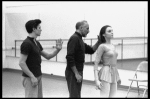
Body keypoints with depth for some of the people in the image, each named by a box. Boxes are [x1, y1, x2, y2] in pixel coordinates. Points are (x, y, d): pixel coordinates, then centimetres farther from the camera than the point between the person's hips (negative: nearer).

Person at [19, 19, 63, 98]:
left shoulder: (37, 43, 12)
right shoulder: (26, 43, -17)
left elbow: (47, 56, 16)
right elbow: (21, 63, -20)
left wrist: (57, 49, 0)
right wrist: (32, 77, -21)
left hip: (38, 77, 9)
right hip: (30, 78, -9)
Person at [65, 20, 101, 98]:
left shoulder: (79, 39, 15)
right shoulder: (74, 38, -15)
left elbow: (91, 50, 21)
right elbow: (70, 58, -23)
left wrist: (99, 42, 5)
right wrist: (76, 74, -22)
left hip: (78, 72, 10)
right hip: (73, 73, -10)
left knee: (77, 95, 14)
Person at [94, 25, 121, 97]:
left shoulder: (112, 46, 13)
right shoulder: (102, 46, -9)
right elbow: (96, 63, -12)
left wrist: (118, 77, 25)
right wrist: (96, 80, -21)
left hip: (114, 73, 7)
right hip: (106, 73, -7)